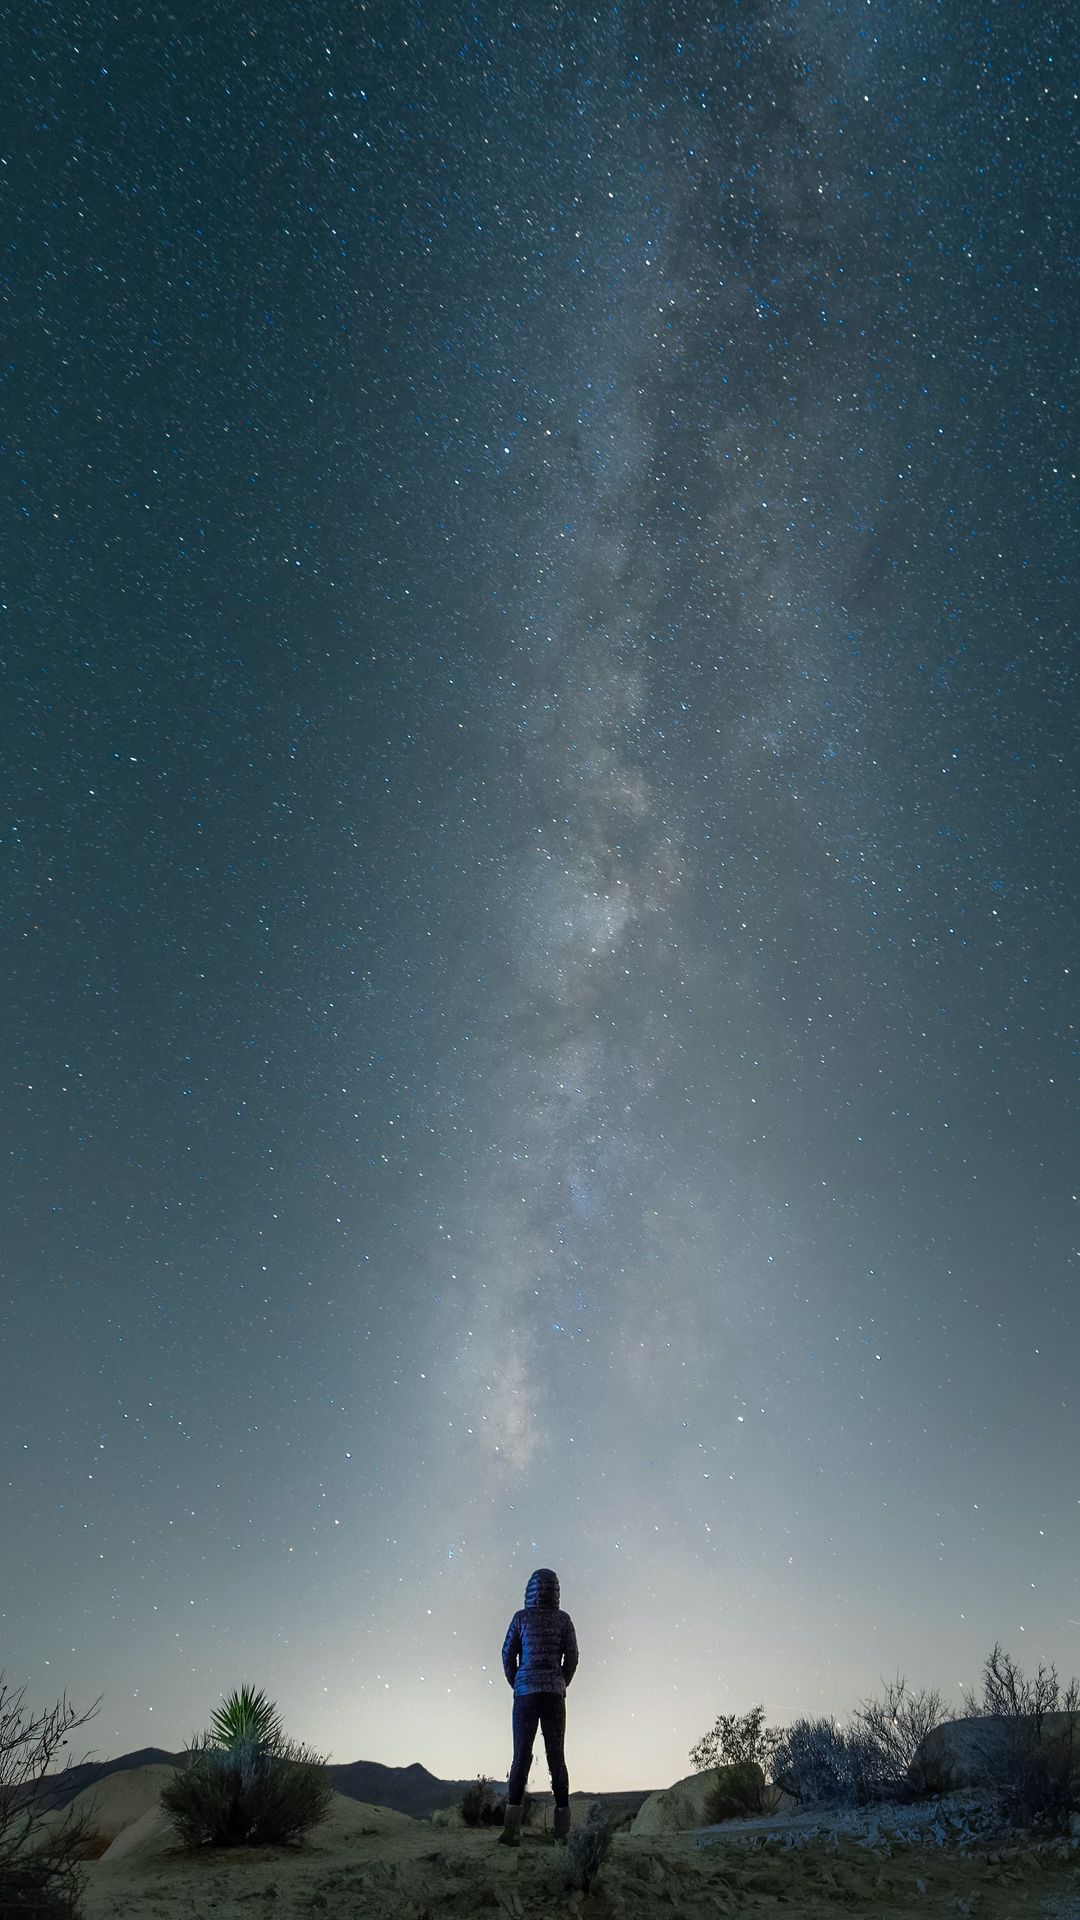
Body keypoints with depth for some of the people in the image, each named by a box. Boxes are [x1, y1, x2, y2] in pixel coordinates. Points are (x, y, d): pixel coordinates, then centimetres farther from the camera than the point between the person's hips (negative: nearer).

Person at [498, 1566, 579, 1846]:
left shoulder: (522, 1617, -2)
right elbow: (571, 1657, 1)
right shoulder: (563, 1619, 1)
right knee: (556, 1757, 7)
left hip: (526, 1693, -1)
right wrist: (560, 1687, 12)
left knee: (522, 1755, 1)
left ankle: (512, 1828, -8)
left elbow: (508, 1654, 0)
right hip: (555, 1694, 1)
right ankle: (562, 1830, 7)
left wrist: (517, 1686, 11)